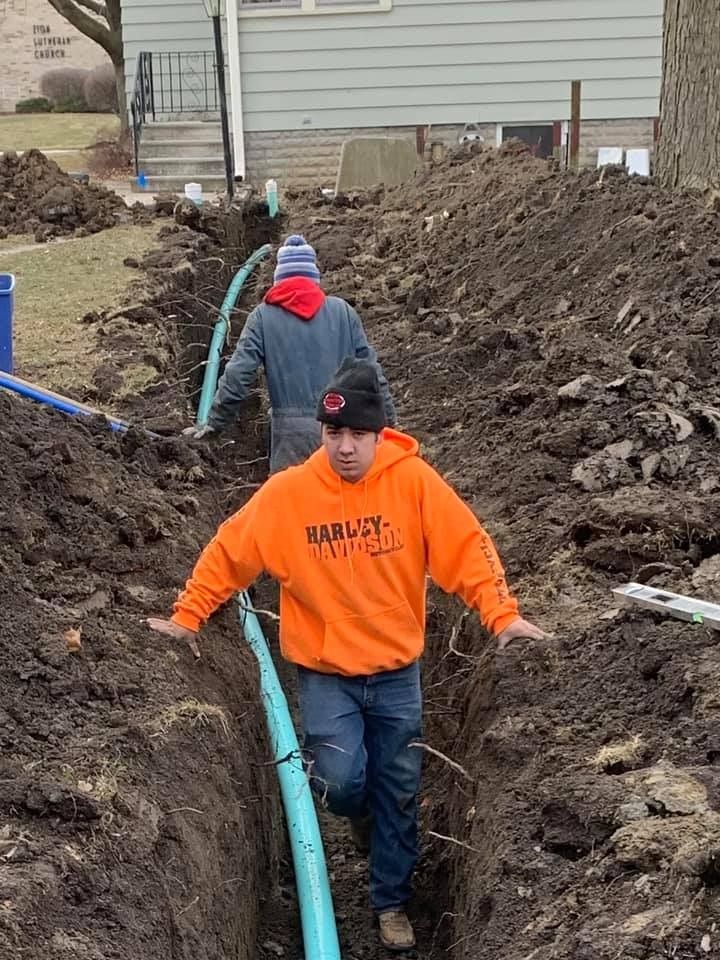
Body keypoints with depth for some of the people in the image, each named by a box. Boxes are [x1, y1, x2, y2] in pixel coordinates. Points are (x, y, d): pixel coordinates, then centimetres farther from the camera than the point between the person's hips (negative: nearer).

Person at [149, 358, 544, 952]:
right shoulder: (287, 492, -13)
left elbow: (467, 546, -11)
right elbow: (230, 551, -3)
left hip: (396, 671, 1)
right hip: (324, 673, -1)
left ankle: (391, 903, 31)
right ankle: (359, 809, 26)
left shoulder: (414, 482, -13)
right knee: (340, 780, -13)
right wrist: (188, 615, 0)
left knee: (398, 794, 10)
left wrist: (501, 614, -20)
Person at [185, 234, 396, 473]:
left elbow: (237, 375, -4)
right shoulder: (343, 311, 5)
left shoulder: (264, 316, 1)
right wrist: (388, 421, 15)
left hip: (291, 432, -2)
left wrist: (214, 423, 4)